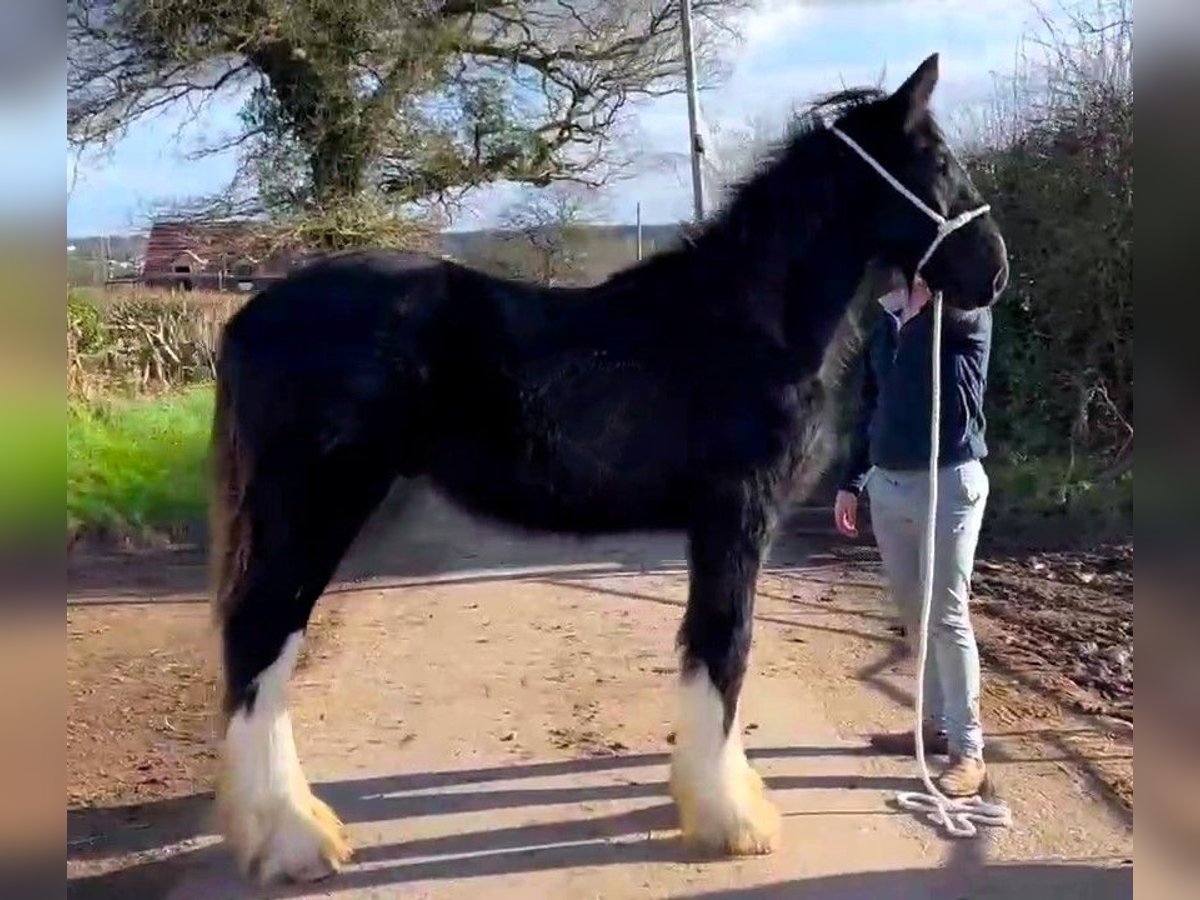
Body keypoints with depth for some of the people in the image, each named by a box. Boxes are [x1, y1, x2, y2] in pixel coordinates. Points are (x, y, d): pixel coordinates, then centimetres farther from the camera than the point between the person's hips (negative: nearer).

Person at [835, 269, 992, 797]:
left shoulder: (966, 316, -6)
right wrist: (852, 482, 16)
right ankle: (937, 724, 26)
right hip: (887, 484, 6)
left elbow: (955, 307, -34)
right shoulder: (885, 323, 12)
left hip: (949, 483, -6)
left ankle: (968, 750, 3)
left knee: (947, 617, -4)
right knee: (914, 614, 13)